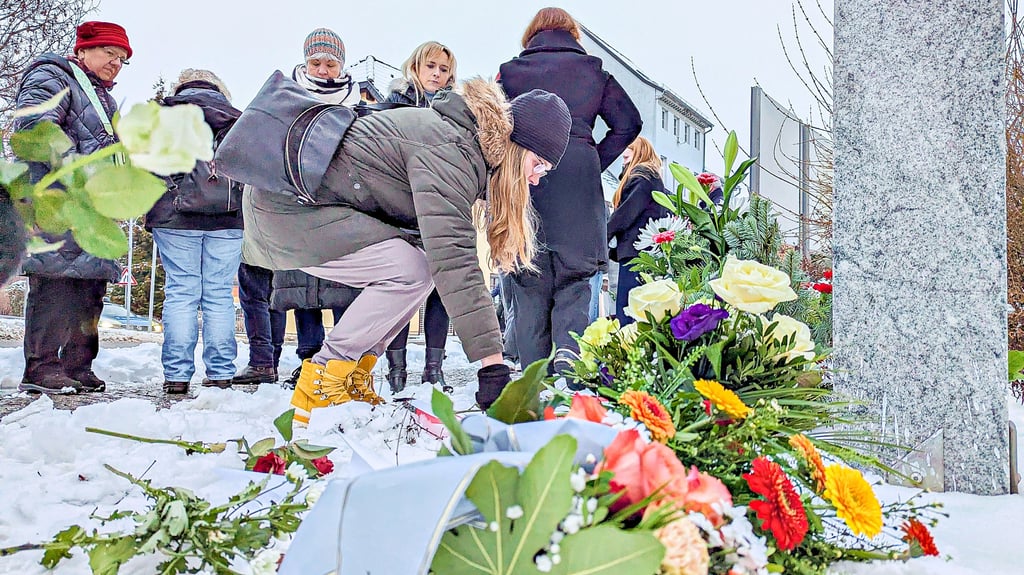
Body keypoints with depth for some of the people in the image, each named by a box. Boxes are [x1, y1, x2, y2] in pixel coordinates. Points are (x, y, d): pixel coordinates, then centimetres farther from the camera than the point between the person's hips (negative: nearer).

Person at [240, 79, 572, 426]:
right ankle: (320, 386, -8)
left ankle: (352, 377, 8)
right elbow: (452, 258, -30)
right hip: (287, 210, -10)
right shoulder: (450, 151, -22)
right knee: (411, 272, -18)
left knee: (417, 265, 5)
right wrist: (492, 363, -32)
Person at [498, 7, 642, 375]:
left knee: (529, 291, 5)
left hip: (524, 180, 0)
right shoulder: (592, 70, 14)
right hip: (578, 188, 0)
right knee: (574, 289, 2)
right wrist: (596, 162, 10)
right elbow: (629, 122, 8)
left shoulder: (510, 70, 13)